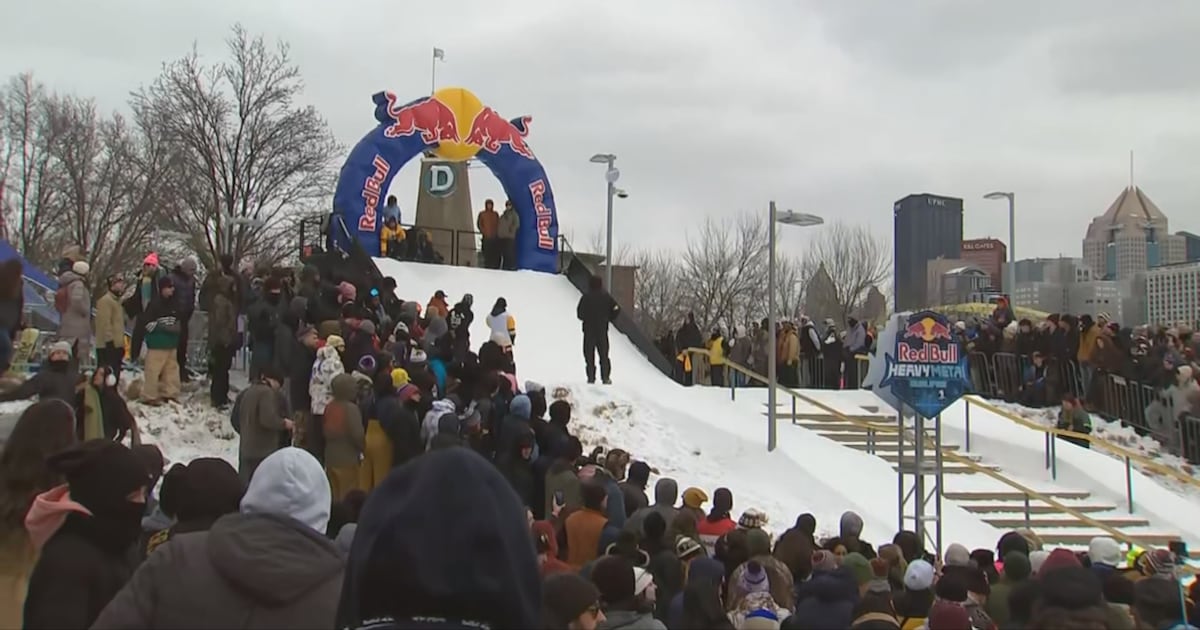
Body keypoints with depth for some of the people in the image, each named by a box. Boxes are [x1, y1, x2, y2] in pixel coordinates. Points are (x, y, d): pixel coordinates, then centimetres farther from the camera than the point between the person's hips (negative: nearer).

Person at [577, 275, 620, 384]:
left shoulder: (585, 297, -6)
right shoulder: (606, 297, 2)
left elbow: (580, 314, -10)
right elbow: (616, 309, -3)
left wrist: (586, 318, 10)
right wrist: (609, 319, 10)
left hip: (589, 330, -2)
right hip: (603, 330, 2)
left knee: (589, 354, 4)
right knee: (604, 354, 10)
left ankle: (591, 377, -1)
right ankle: (605, 377, 5)